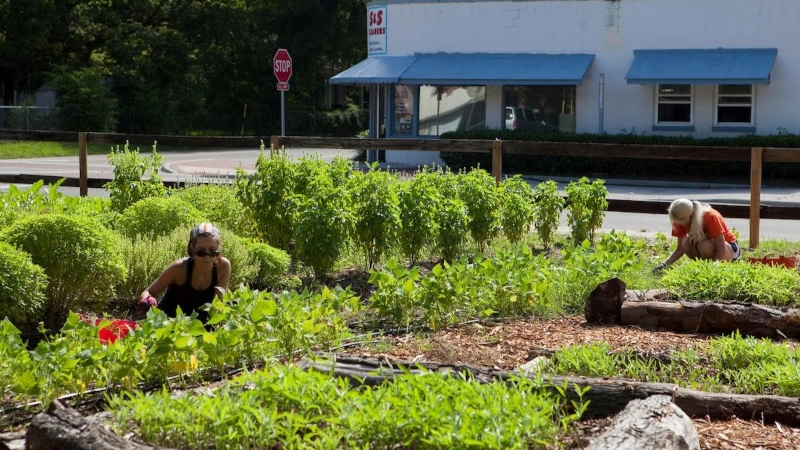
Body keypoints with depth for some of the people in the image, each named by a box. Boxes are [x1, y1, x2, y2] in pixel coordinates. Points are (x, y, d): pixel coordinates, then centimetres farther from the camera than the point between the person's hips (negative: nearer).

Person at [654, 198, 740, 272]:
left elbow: (722, 250, -29)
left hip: (730, 248, -5)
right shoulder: (682, 221, -15)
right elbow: (680, 249, -11)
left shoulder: (710, 217, -31)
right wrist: (665, 264, -25)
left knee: (704, 246, -37)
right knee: (686, 243, -26)